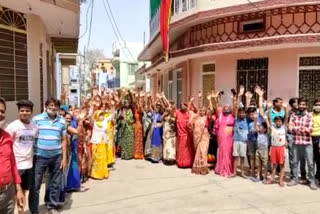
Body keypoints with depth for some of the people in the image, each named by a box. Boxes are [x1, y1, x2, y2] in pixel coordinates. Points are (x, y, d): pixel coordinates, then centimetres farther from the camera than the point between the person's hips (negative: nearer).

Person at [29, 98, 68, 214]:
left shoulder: (62, 121, 5)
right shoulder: (36, 119, -3)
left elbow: (63, 140, 7)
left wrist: (64, 158, 3)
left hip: (57, 157, 3)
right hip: (39, 157, -2)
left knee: (55, 184, 13)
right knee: (35, 185, 4)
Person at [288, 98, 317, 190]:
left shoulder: (309, 116, 0)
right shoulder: (293, 116, 5)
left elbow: (310, 130, -10)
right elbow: (290, 128, -5)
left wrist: (296, 128, -10)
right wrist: (303, 128, -12)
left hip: (307, 143, -2)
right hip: (296, 143, 2)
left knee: (310, 163, 2)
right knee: (295, 162, 10)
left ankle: (312, 181, 15)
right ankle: (294, 179, 21)